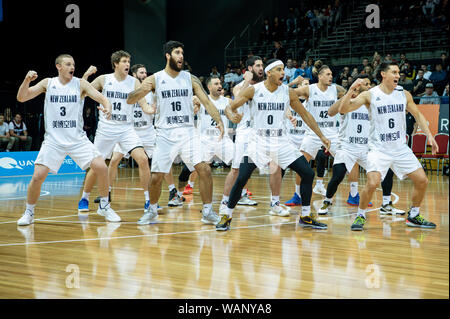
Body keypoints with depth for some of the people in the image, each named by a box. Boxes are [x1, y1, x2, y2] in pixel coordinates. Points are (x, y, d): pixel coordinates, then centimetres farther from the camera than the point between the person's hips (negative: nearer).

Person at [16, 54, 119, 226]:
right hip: (53, 139, 0)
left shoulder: (80, 84, 1)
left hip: (77, 139, 0)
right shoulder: (47, 83, 3)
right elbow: (21, 98, -1)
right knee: (38, 176, -11)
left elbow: (101, 98, -6)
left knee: (101, 168, -12)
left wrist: (107, 108, -29)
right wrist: (27, 80, -19)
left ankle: (104, 207, 9)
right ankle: (28, 213, 11)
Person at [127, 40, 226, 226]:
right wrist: (142, 90, -25)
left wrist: (219, 121, -15)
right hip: (165, 134, -1)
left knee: (204, 169, -12)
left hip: (188, 132, 1)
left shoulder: (190, 79, 5)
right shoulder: (155, 79, 0)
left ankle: (207, 212, -1)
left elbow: (206, 102, 2)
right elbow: (130, 100, -3)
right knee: (156, 176, -1)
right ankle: (152, 210, 24)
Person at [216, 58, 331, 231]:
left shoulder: (288, 92, 0)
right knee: (241, 179, -14)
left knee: (308, 173, -3)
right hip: (258, 141, -3)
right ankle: (227, 216, 5)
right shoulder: (253, 90, -7)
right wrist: (233, 113, -33)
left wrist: (321, 136, 10)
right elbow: (231, 107, -9)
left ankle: (305, 217, 12)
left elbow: (305, 115, 10)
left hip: (281, 142, 3)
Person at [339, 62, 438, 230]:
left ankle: (413, 216, 22)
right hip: (379, 149, -5)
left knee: (422, 181, 2)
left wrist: (429, 136, 8)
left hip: (401, 148, 5)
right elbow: (343, 109, -14)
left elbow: (417, 115, 16)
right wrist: (352, 89, -28)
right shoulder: (370, 95, -8)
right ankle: (360, 216, 1)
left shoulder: (404, 94, 4)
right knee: (372, 183, -23)